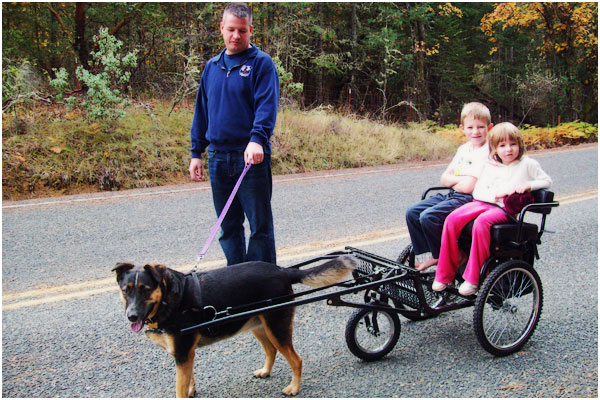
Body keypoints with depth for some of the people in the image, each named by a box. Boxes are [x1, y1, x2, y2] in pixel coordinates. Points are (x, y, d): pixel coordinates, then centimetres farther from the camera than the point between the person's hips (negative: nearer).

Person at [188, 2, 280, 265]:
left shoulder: (261, 63, -1)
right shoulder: (212, 67, 16)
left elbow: (267, 105, -14)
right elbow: (201, 112, 19)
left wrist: (257, 139, -30)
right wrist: (196, 153, 13)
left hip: (252, 156, -5)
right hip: (218, 157, 6)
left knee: (260, 224, 1)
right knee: (228, 226, 12)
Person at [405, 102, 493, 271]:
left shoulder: (487, 152, -12)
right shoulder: (464, 148, 14)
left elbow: (468, 186, -20)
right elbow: (444, 178, 12)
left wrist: (454, 180, -1)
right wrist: (460, 179, -6)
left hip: (469, 200, -9)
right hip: (451, 196, 9)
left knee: (428, 216, -25)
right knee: (412, 213, -3)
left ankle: (441, 256, -5)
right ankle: (424, 255, 1)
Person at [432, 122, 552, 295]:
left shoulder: (527, 164, 9)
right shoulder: (490, 166, 16)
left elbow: (547, 181, 15)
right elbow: (478, 191, 8)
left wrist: (529, 185, -4)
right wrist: (497, 193, -10)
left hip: (507, 208, -4)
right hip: (484, 203, 4)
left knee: (481, 222, -37)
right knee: (452, 219, -23)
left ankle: (473, 278, -29)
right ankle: (445, 274, -14)